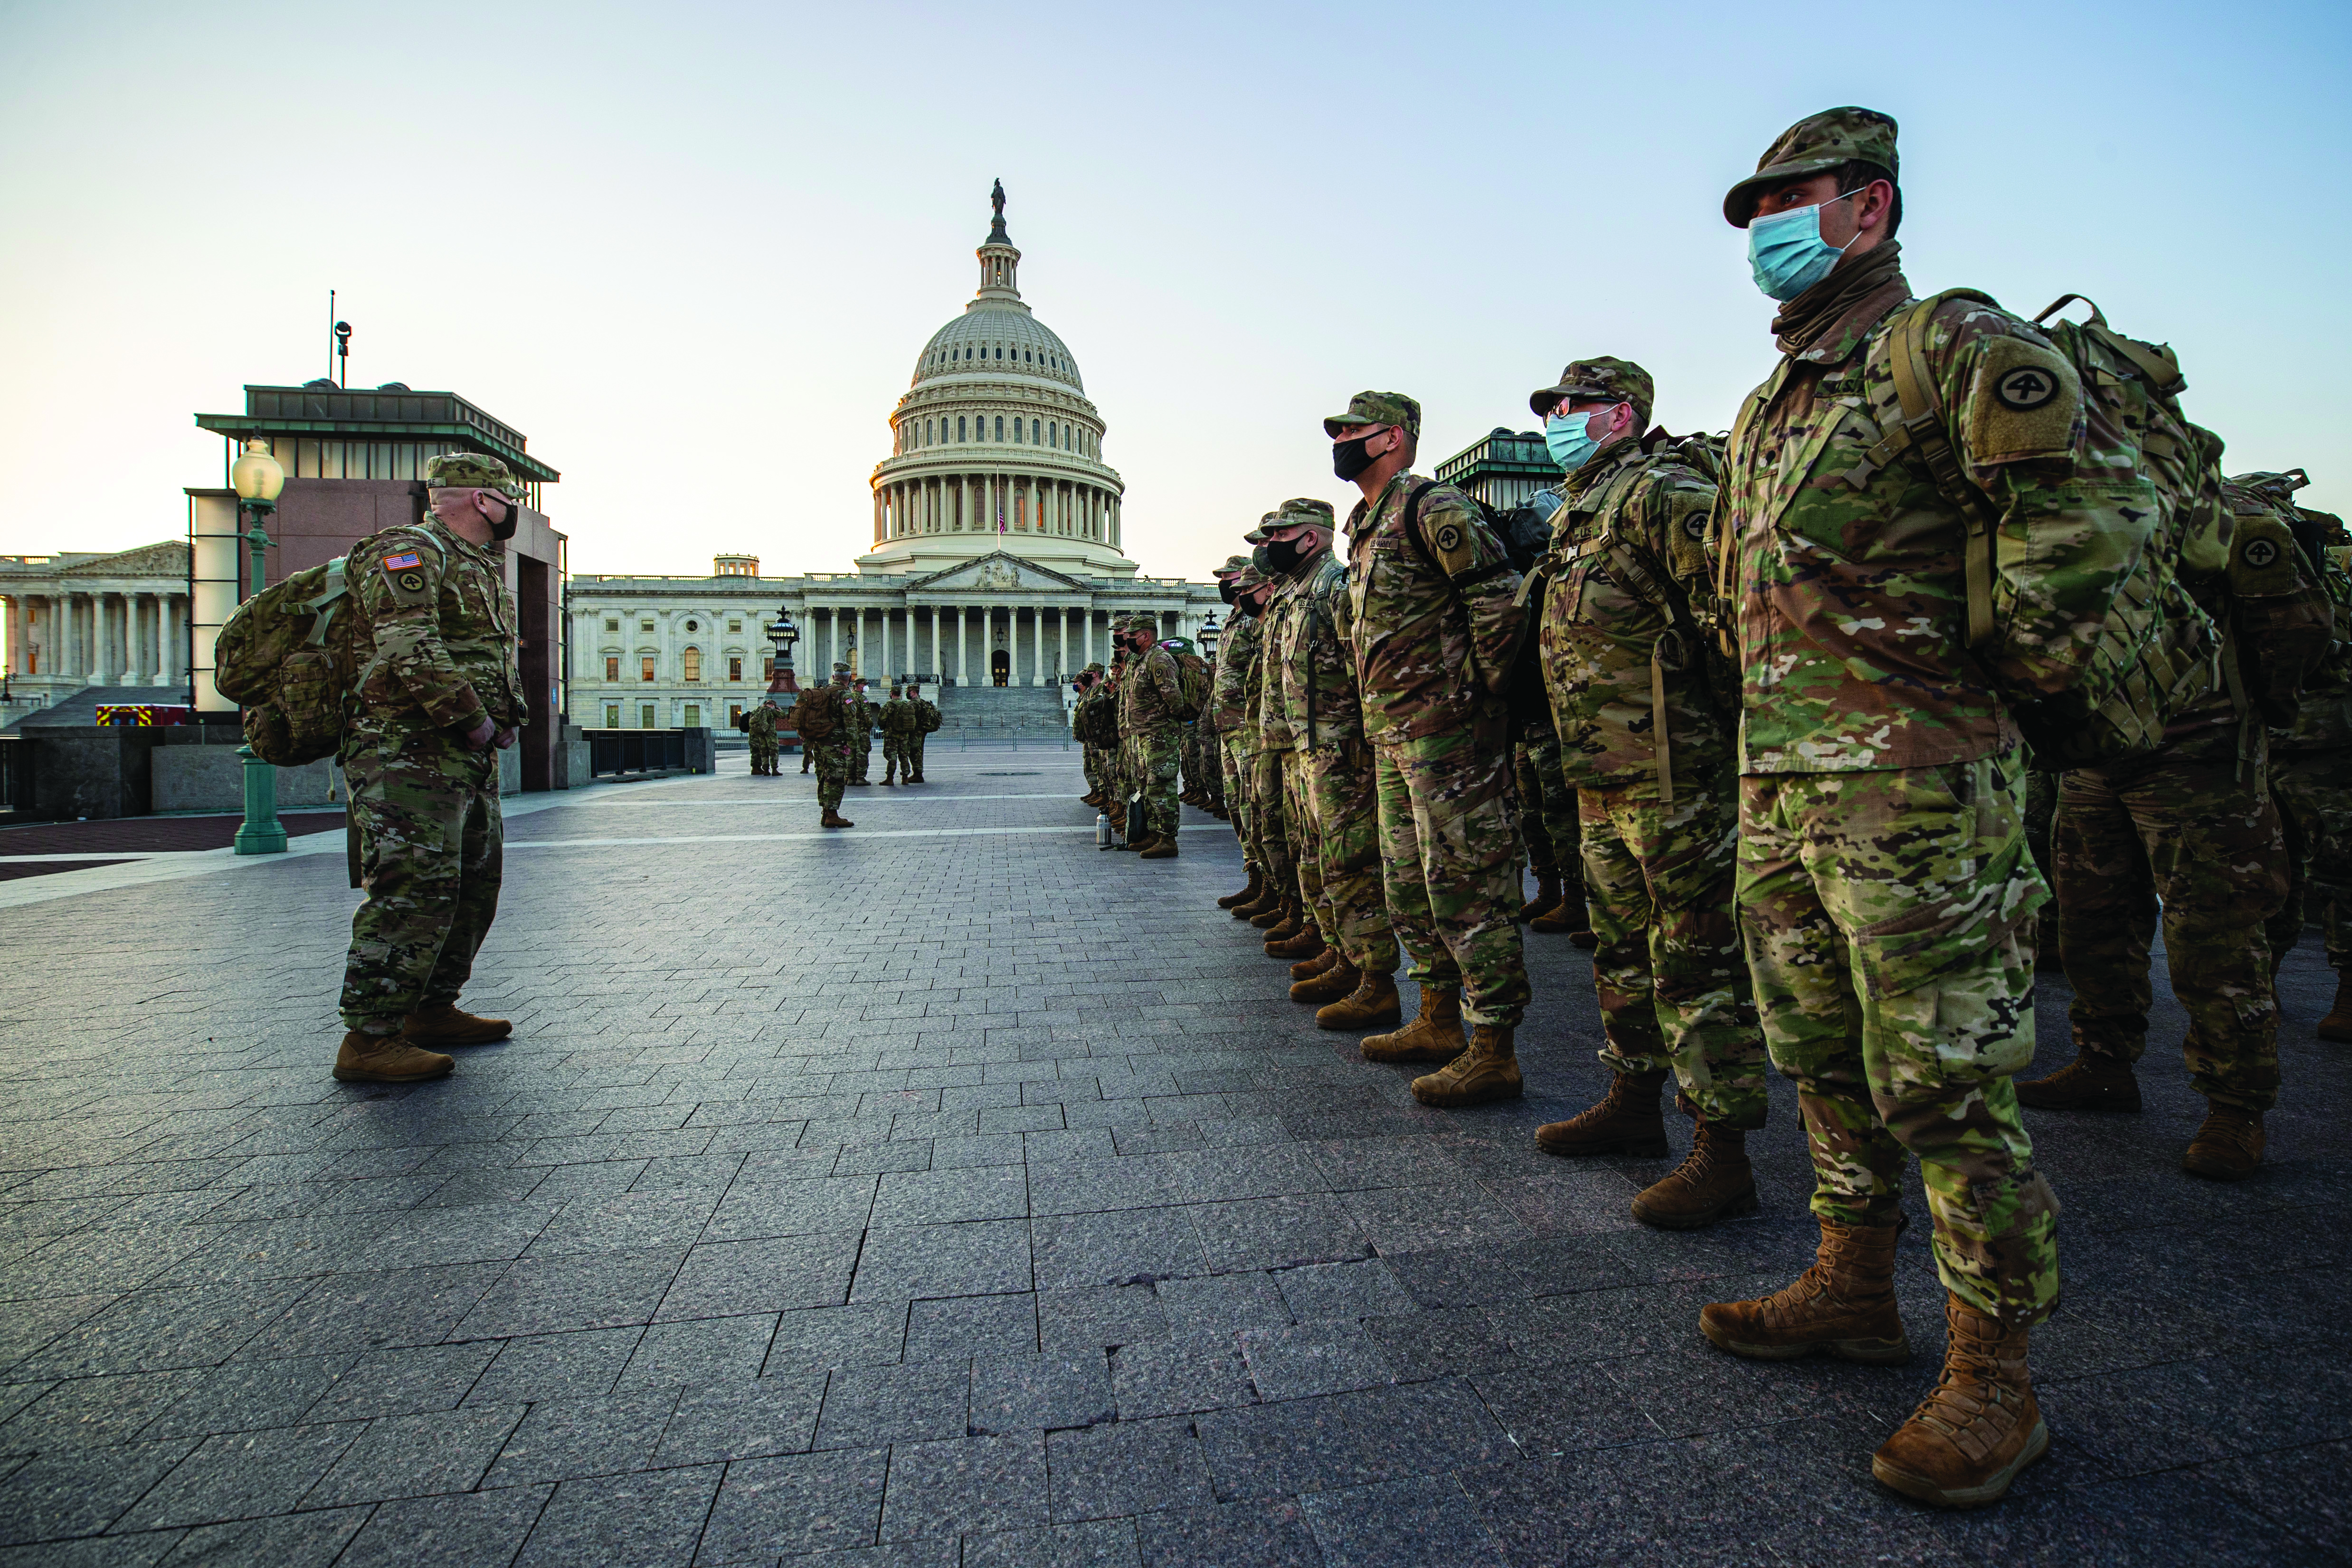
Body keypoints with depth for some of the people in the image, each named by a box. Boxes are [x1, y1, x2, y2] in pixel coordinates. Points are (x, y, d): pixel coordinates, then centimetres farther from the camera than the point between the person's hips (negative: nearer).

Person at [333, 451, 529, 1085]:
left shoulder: (481, 566, 22)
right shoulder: (408, 553, -9)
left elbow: (498, 656, 27)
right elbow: (411, 655, -22)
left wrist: (507, 716, 10)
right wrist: (475, 720, -17)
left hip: (469, 758, 10)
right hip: (411, 752, -10)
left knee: (476, 884, 14)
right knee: (414, 890, -13)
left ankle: (432, 1010, 25)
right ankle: (369, 1040, -7)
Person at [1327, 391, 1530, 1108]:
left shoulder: (1431, 507, -10)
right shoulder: (1364, 528, 20)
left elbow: (1501, 598, -17)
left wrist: (1479, 694, -13)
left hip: (1447, 732, -10)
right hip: (1392, 736, 10)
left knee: (1467, 885, -6)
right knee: (1410, 885, 16)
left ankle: (1494, 1053, 2)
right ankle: (1438, 1024, 29)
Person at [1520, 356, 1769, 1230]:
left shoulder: (1656, 492, -10)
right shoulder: (1576, 515, 21)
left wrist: (1722, 696, -18)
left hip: (1671, 772, -10)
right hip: (1601, 778, 10)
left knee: (1694, 955, -4)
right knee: (1622, 947, 18)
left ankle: (1723, 1155, 5)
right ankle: (1633, 1103, 33)